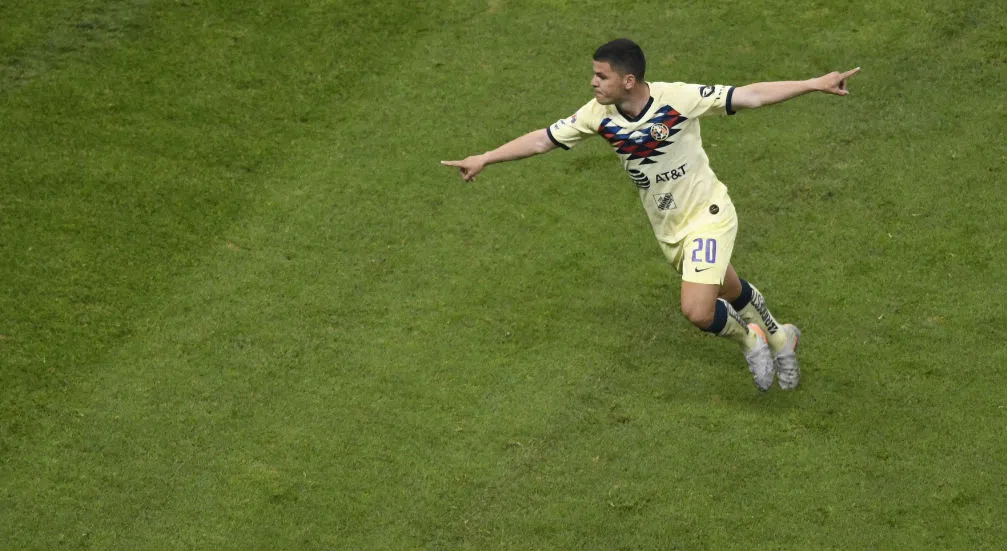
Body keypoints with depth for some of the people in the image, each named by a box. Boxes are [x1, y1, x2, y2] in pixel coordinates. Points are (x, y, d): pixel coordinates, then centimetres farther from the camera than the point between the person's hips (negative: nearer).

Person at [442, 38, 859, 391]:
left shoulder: (678, 98, -25)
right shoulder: (598, 115, -11)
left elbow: (750, 96, -23)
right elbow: (543, 139, -1)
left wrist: (814, 84, -28)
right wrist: (484, 159, -2)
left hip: (707, 216, -5)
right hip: (668, 229, 5)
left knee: (697, 310, -18)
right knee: (732, 294, 19)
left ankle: (748, 337, 14)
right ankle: (777, 339, 49)